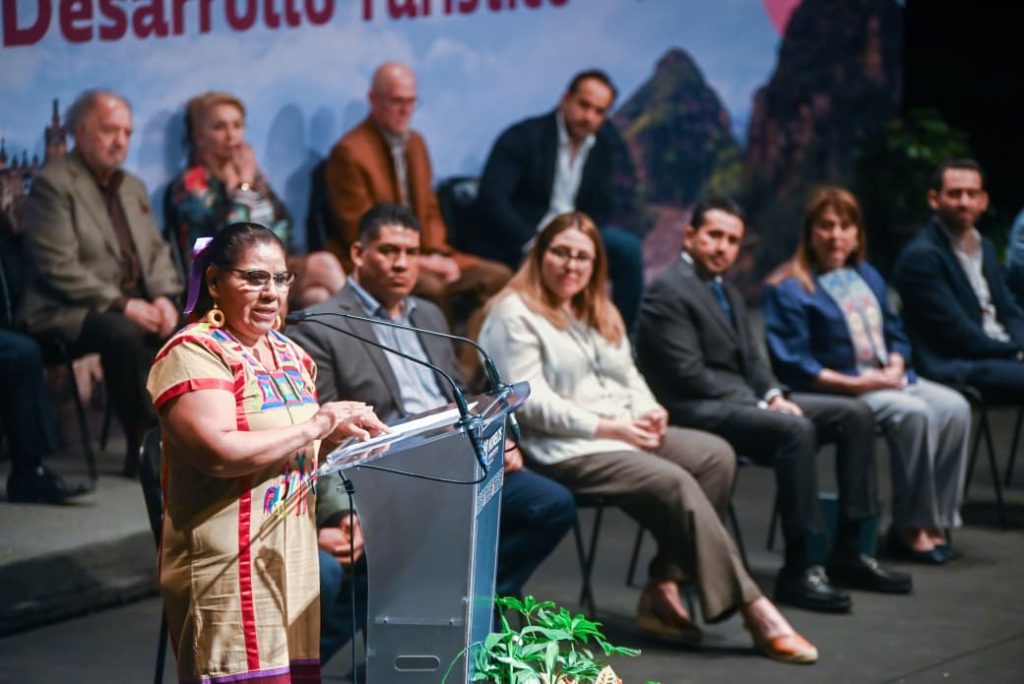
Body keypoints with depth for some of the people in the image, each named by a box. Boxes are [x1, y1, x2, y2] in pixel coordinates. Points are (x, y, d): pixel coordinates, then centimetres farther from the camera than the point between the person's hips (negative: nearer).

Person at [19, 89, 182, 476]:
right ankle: (146, 446, -24)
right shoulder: (53, 184, -9)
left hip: (134, 302, 7)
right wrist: (121, 304, -22)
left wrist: (163, 296, -6)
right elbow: (60, 268, -17)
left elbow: (157, 250, 16)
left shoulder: (133, 187, 18)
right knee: (123, 334, -36)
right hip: (69, 312, -7)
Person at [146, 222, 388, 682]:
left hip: (294, 562, 8)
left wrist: (343, 435, 5)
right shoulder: (194, 353, -9)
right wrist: (316, 426, -15)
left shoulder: (290, 355, 17)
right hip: (229, 570, -8)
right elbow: (220, 452, -23)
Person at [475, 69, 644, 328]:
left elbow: (599, 208, 11)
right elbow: (491, 200, -21)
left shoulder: (601, 141, 7)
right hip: (517, 244, -6)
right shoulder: (523, 137, -12)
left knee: (628, 247, -13)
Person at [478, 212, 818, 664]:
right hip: (565, 448, -9)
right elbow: (528, 401, -15)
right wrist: (605, 427, -18)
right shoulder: (515, 314, -6)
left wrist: (647, 412, -3)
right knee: (674, 483, -29)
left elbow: (629, 377, 21)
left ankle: (664, 589, -19)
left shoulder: (600, 312, 22)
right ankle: (752, 608, -26)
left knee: (715, 455, -16)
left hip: (624, 434, 9)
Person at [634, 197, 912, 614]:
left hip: (742, 399, 10)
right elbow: (688, 375, -18)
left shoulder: (728, 294, 21)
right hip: (697, 410, -10)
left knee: (855, 415, 0)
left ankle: (847, 554, -1)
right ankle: (797, 571, -30)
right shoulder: (668, 292, -10)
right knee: (796, 430, -34)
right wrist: (759, 405, -18)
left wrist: (774, 396, -2)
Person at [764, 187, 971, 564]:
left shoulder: (867, 277, 19)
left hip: (888, 379, 7)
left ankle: (935, 520, -15)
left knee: (954, 407, -18)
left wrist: (896, 366, -2)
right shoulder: (789, 288, -5)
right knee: (912, 412, -30)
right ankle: (909, 528, -20)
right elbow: (793, 363, -11)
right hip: (834, 390, -7)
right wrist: (852, 384, -18)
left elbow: (895, 334, 22)